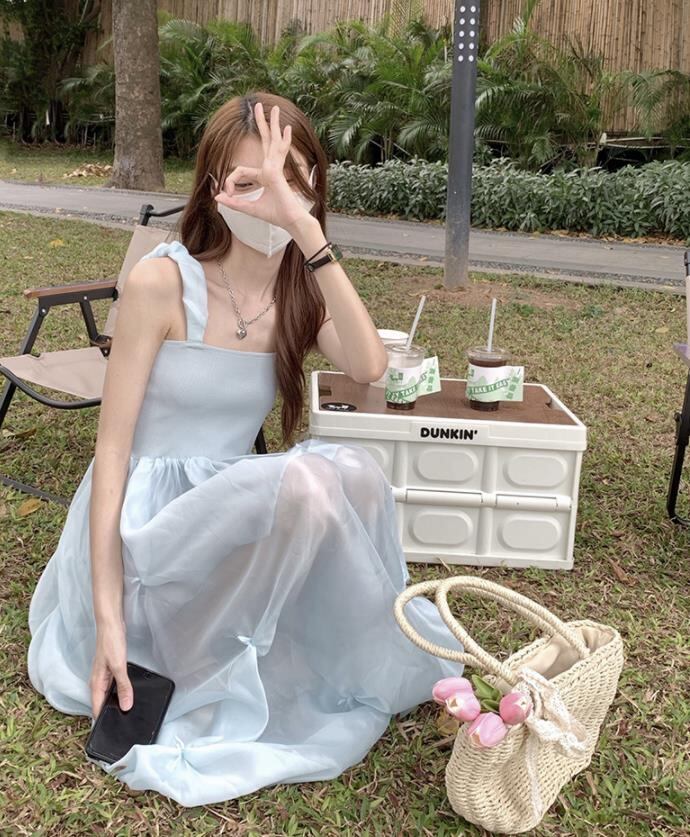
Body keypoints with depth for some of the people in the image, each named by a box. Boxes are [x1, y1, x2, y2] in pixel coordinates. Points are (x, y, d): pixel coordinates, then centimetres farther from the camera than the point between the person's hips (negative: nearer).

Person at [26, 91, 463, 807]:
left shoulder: (303, 291, 2)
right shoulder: (161, 281, -14)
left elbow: (368, 367, -20)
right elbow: (112, 447, -15)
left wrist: (309, 235, -27)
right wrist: (108, 619, -20)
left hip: (233, 516, 5)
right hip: (142, 519, -4)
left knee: (355, 472, -26)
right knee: (304, 481, -33)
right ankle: (162, 665, -12)